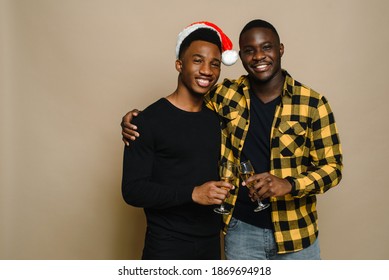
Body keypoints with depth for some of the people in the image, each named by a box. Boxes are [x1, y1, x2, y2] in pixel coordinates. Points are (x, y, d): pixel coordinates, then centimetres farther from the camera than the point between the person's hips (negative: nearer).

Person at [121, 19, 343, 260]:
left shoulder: (312, 103, -10)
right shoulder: (226, 96, -4)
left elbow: (332, 167, -6)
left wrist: (288, 184, -24)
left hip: (296, 232, -1)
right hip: (242, 230, 1)